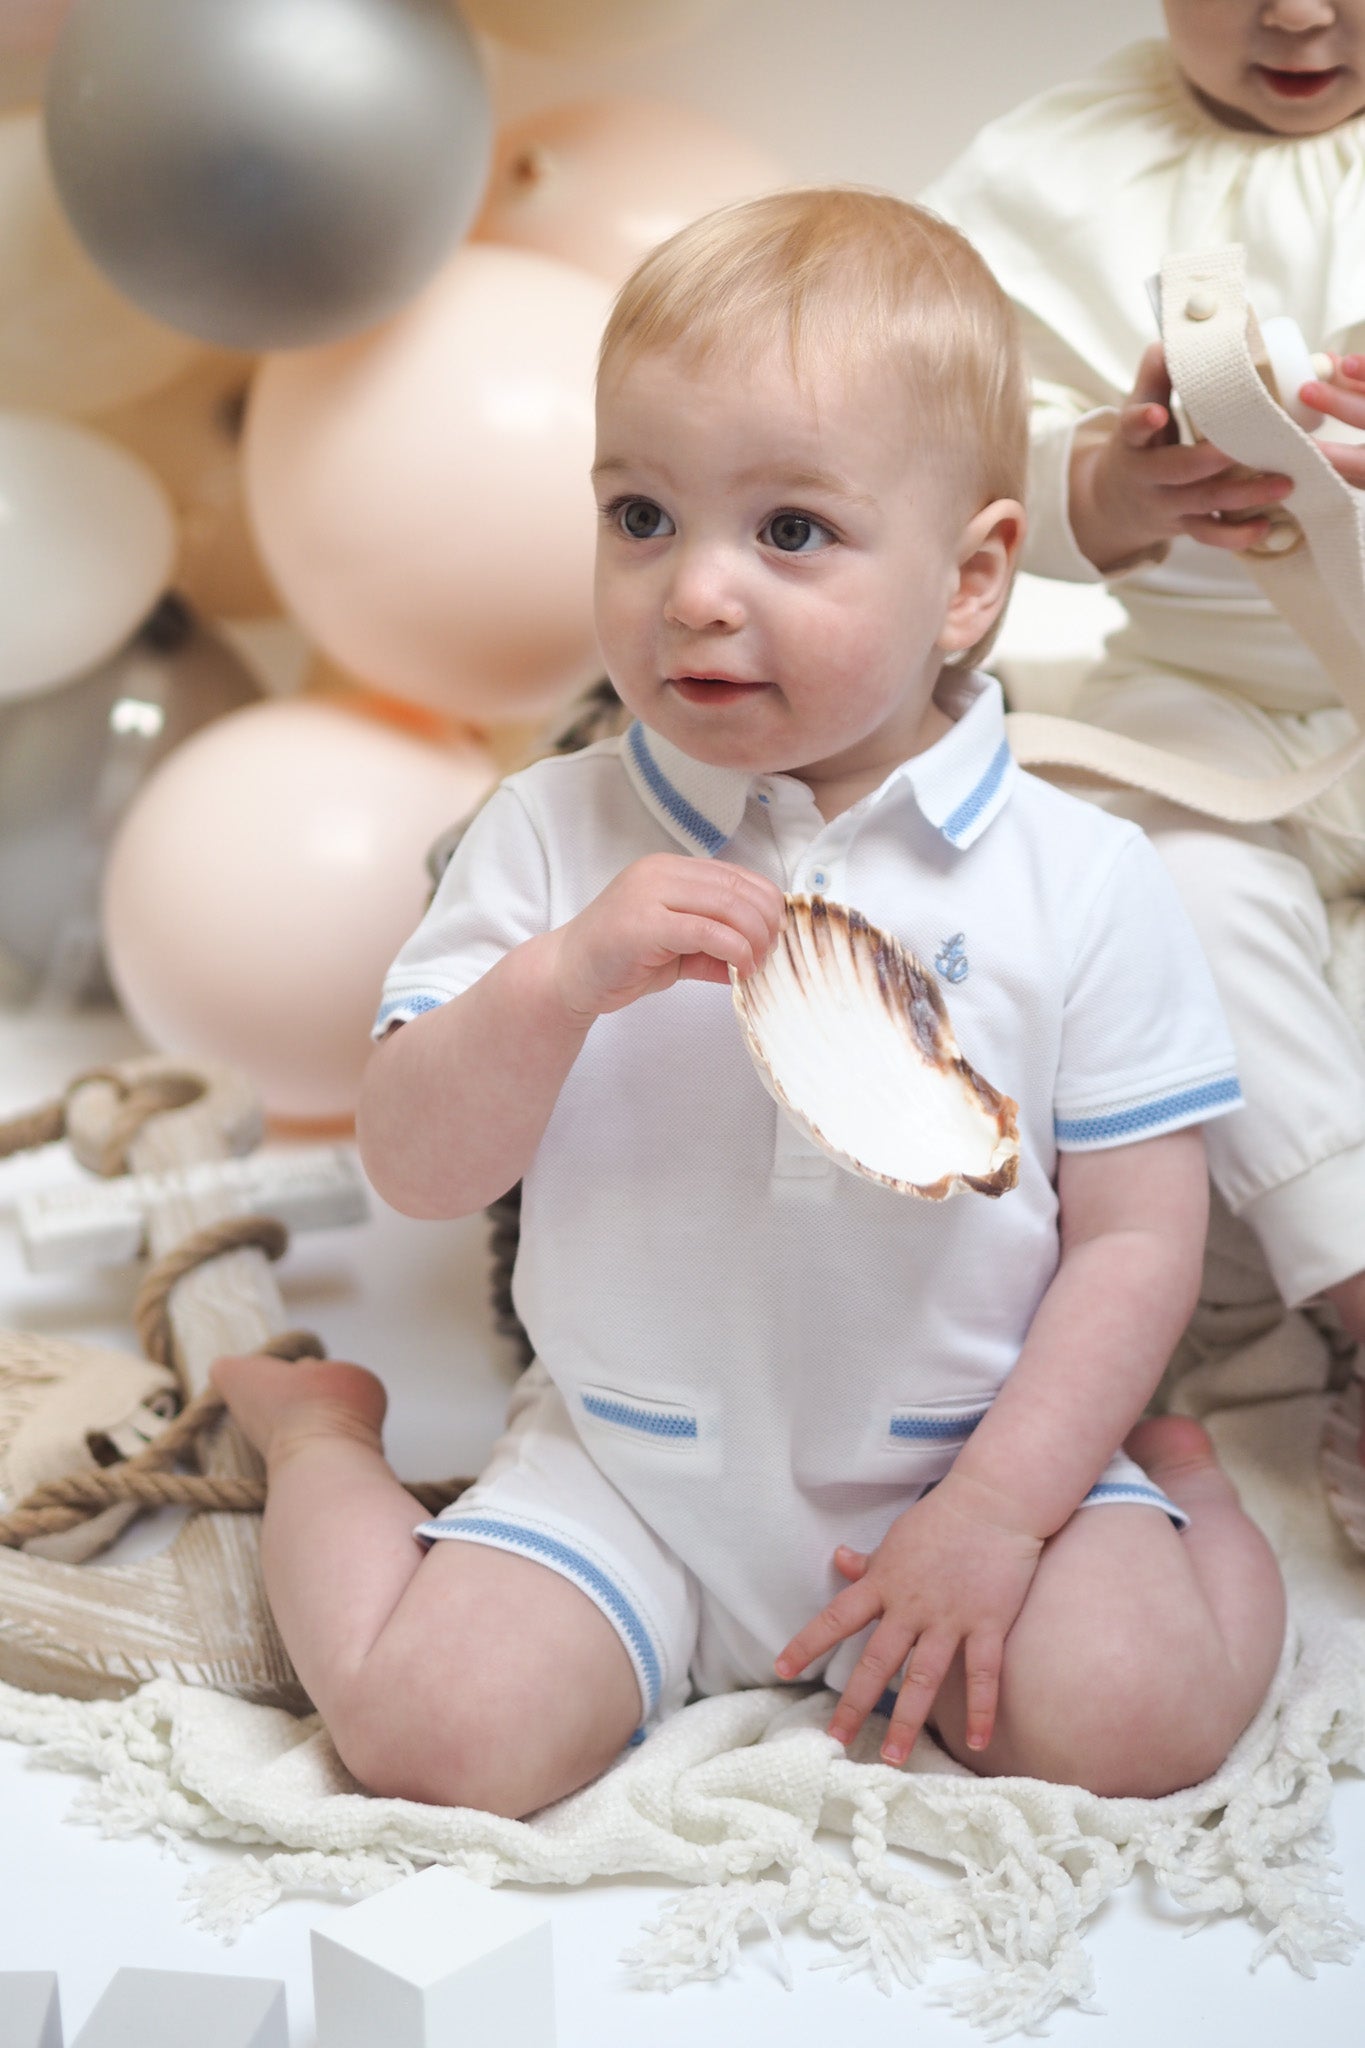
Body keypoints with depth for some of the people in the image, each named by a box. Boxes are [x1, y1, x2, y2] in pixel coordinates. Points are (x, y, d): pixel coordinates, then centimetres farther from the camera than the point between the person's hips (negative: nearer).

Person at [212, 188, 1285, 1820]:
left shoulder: (1082, 882, -9)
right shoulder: (554, 834, -6)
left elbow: (1138, 1233, -5)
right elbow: (415, 1173, -9)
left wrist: (996, 1507, -14)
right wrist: (561, 974, -27)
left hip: (977, 1457, 0)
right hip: (625, 1475, 1)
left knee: (1130, 1716, -22)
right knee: (431, 1728, -16)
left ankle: (1186, 1481, 12)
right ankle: (315, 1439, 16)